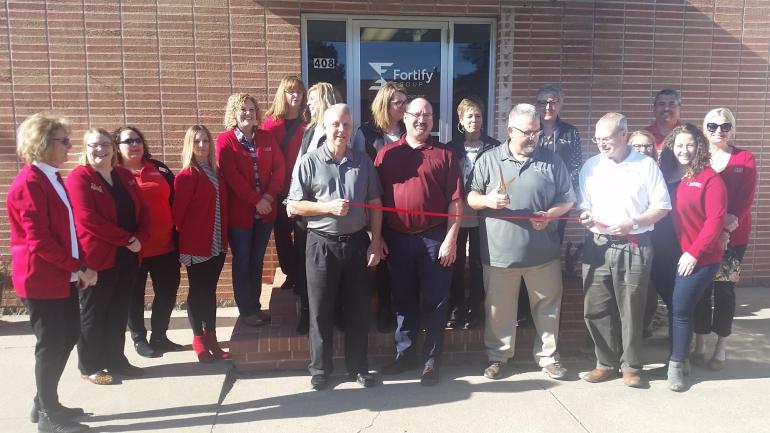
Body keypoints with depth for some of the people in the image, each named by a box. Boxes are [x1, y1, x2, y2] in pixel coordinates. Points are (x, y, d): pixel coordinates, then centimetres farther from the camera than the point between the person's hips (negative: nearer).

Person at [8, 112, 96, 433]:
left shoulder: (52, 178, 14)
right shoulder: (29, 183, -16)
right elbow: (39, 240, -22)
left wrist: (78, 268, 6)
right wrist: (78, 268, -18)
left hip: (61, 277, 9)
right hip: (42, 279, -9)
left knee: (66, 338, 14)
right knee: (51, 344, 0)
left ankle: (45, 404, 30)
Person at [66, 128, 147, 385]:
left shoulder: (125, 176, 12)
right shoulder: (79, 178, -8)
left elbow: (140, 210, 11)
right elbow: (88, 218, -19)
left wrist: (140, 238, -8)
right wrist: (127, 239, -18)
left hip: (127, 256, 6)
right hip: (97, 257, -6)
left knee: (119, 312, 13)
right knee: (93, 313, 5)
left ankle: (116, 360, 25)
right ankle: (89, 366, 18)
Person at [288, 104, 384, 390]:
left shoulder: (363, 162, 5)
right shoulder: (309, 162, -3)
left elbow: (375, 204, 7)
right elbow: (294, 206, -4)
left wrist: (375, 242, 0)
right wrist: (329, 207, -16)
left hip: (357, 243, 2)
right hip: (322, 244, -2)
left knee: (358, 309, 10)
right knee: (321, 311, 7)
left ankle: (358, 367, 24)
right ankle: (320, 369, 22)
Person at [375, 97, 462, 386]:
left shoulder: (444, 154, 2)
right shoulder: (387, 153, 6)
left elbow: (455, 201, -2)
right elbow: (376, 198, 6)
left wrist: (450, 238, -8)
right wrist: (378, 236, 2)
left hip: (434, 238, -2)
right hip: (397, 238, 2)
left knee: (434, 301, 6)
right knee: (403, 298, 13)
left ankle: (432, 360, 18)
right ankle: (405, 354, 28)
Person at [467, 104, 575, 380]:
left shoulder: (552, 160, 5)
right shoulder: (488, 159, 3)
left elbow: (567, 199, 7)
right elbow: (471, 198, 5)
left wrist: (549, 214, -12)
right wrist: (487, 200, -17)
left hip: (543, 251, 1)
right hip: (500, 251, -1)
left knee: (547, 306, 11)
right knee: (499, 309, 9)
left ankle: (548, 356, 28)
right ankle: (498, 356, 26)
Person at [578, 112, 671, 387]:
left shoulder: (646, 165, -1)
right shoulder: (590, 166, 8)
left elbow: (662, 207, -1)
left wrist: (633, 223, -15)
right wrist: (585, 215, -8)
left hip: (634, 247, -3)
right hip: (597, 246, 3)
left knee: (631, 311, 4)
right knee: (596, 309, 5)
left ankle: (631, 366, 20)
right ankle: (607, 363, 20)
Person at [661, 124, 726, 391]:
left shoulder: (709, 178, -7)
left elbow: (715, 219, -12)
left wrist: (694, 252, -16)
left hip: (700, 258, -4)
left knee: (681, 310, -4)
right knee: (673, 308, 10)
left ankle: (677, 365, 11)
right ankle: (679, 359, 27)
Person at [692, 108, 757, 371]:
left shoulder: (745, 159, 3)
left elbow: (747, 196, -5)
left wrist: (734, 218, -22)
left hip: (734, 235, 0)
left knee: (724, 289, 4)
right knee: (700, 288, 5)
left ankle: (721, 347, 17)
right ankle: (700, 344, 18)